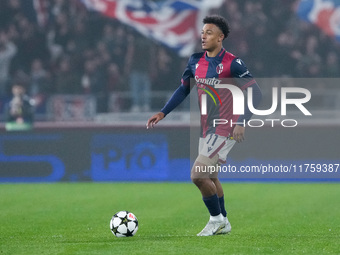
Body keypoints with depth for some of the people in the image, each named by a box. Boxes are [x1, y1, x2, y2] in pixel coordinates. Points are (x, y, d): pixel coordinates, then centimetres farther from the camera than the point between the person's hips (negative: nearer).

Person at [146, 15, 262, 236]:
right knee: (210, 177, 18)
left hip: (224, 130, -8)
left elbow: (255, 93, -15)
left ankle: (217, 219, 3)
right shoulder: (196, 61, 5)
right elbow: (184, 89, 16)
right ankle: (223, 224, 34)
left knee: (198, 175, -16)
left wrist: (242, 122, -23)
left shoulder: (232, 64, -16)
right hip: (206, 129, 8)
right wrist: (163, 113, 8)